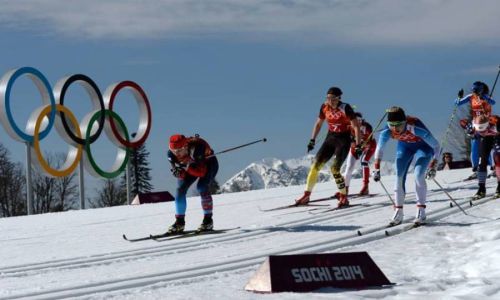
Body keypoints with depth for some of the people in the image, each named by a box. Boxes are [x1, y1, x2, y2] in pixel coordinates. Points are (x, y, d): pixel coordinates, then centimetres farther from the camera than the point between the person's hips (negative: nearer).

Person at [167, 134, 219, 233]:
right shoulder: (172, 153, -25)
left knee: (201, 186, -27)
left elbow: (201, 172, -37)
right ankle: (179, 222, 1)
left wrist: (188, 168, -50)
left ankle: (208, 220, -17)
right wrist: (178, 172, -40)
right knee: (180, 188, -10)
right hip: (192, 165, 5)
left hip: (209, 163, -5)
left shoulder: (196, 147, -40)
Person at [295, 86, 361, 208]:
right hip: (330, 138, 5)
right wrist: (312, 140, 8)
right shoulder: (325, 107, -2)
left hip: (343, 140, -5)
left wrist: (358, 145, -23)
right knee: (315, 165, -4)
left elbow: (356, 126, -18)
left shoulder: (345, 108, -18)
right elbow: (318, 123, 13)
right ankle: (306, 195, 3)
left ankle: (344, 197, -4)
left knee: (335, 168, -18)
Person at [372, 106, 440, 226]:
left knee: (418, 176, -18)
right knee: (399, 177, -5)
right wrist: (377, 169, -13)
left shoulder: (416, 127, -42)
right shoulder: (387, 131, -31)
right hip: (404, 146, 4)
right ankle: (398, 212, 4)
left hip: (423, 146, -4)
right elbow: (379, 149, -11)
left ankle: (421, 211, -7)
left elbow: (435, 145, -29)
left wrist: (433, 166, -31)